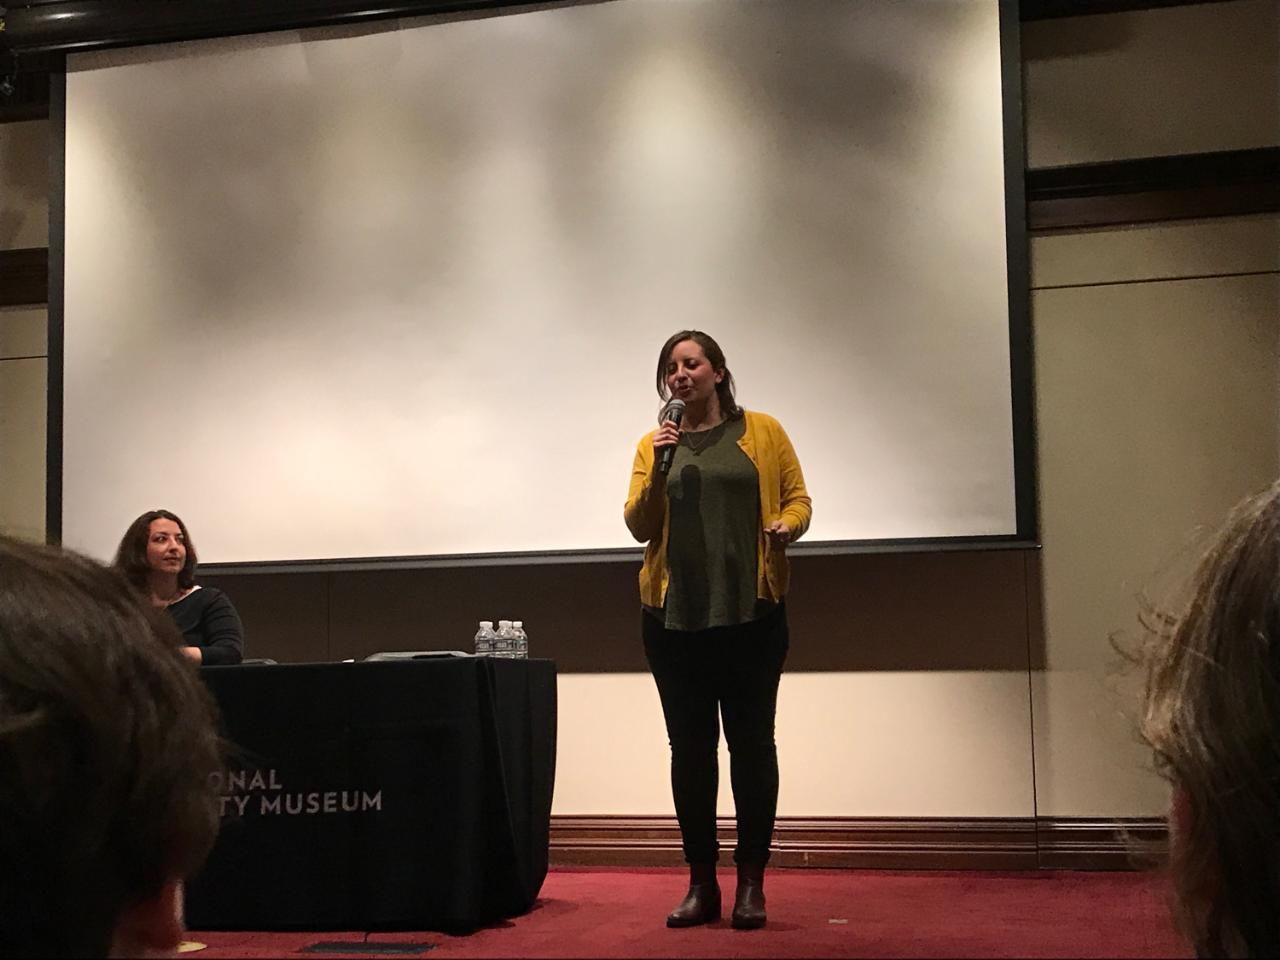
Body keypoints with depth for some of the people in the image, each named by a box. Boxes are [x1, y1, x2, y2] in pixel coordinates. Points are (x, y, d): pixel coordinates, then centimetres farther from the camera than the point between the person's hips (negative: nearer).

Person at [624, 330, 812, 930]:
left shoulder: (763, 432, 7)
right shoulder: (654, 445, 12)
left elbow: (797, 499, 8)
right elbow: (639, 526, 6)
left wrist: (785, 527, -14)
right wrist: (658, 470, -9)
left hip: (750, 612, -2)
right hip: (673, 615, 2)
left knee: (751, 743, 1)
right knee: (690, 748, 5)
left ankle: (751, 884, 9)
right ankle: (701, 884, 13)